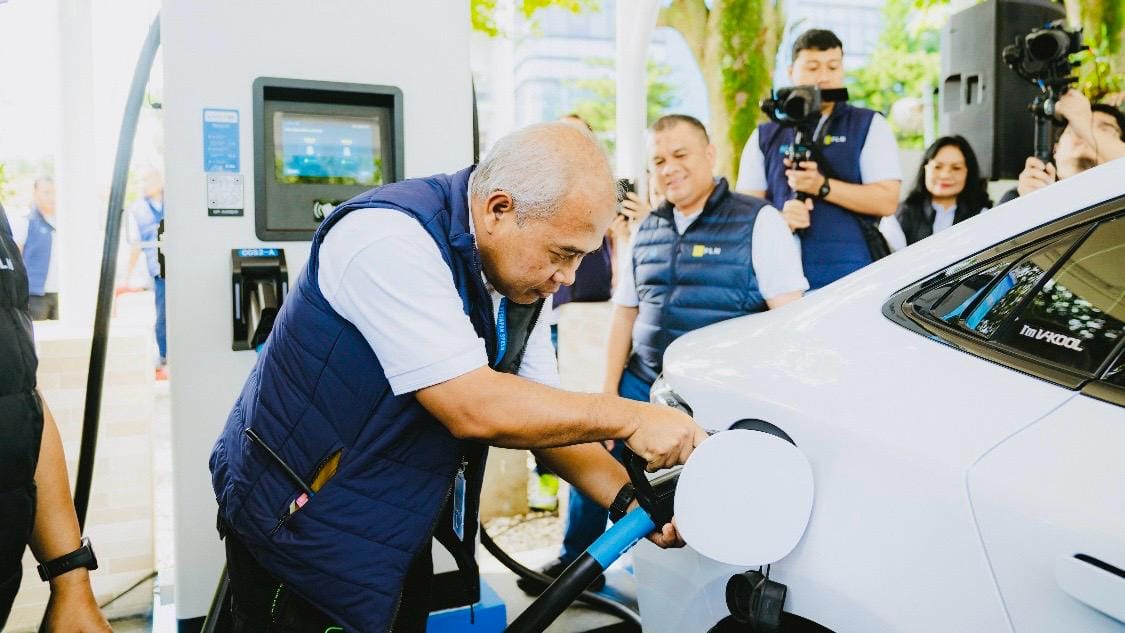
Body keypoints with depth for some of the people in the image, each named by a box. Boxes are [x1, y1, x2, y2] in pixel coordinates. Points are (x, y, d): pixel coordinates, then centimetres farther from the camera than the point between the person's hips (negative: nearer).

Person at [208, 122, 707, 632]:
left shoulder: (520, 276, -3)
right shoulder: (390, 240, -27)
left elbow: (544, 415, 0)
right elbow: (474, 409, -32)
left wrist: (631, 497, -12)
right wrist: (629, 418, -25)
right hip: (300, 521, -7)